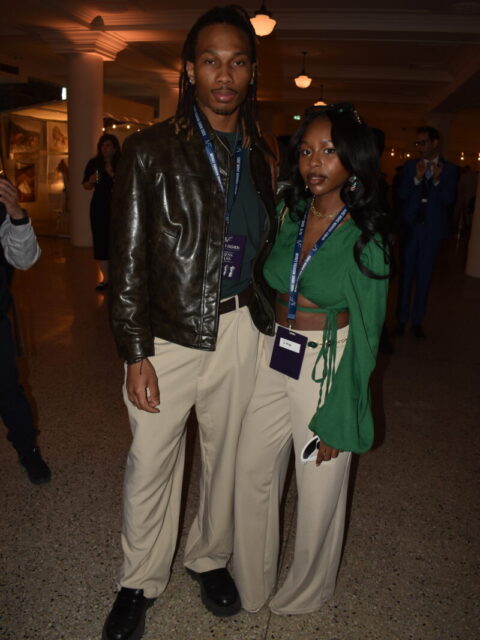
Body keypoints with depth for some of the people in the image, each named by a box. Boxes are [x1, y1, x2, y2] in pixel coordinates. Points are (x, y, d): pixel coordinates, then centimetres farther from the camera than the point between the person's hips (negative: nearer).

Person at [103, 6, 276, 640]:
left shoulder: (259, 157, 9)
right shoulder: (150, 150, -5)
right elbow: (128, 260, -7)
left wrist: (267, 315, 8)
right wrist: (135, 353, -10)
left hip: (239, 330, 4)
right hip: (169, 333, -3)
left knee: (226, 453, 16)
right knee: (150, 465, 7)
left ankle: (210, 557, 42)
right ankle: (140, 583, 33)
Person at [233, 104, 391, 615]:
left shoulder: (365, 238, -13)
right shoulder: (288, 214, 0)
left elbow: (364, 334, -11)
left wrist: (338, 420, -11)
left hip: (327, 369, -4)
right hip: (273, 356, 5)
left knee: (319, 488, 11)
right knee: (251, 472, 13)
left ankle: (304, 594, 41)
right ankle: (250, 586, 40)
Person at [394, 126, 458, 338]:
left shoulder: (450, 169, 1)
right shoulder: (410, 166, 4)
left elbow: (449, 199, -7)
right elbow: (401, 195, -4)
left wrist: (437, 180, -22)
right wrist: (417, 178, -18)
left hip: (433, 229, -1)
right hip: (410, 227, 1)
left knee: (424, 276, 4)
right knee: (406, 274, 7)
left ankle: (417, 320, 14)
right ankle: (402, 318, 18)